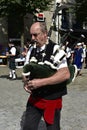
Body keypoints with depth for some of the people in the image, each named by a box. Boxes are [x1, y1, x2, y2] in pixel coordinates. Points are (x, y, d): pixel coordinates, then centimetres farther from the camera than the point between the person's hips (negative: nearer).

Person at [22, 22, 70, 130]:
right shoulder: (32, 50, 3)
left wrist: (41, 82, -29)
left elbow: (65, 74, -25)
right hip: (34, 98, 5)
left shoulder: (55, 50, -15)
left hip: (52, 100, -4)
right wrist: (26, 82, -9)